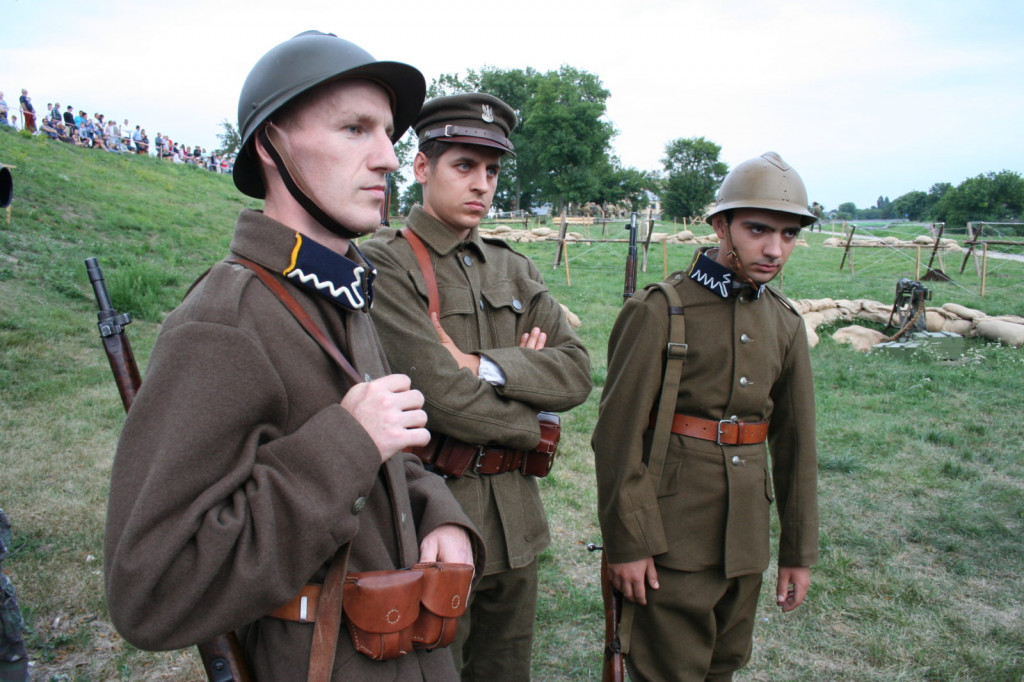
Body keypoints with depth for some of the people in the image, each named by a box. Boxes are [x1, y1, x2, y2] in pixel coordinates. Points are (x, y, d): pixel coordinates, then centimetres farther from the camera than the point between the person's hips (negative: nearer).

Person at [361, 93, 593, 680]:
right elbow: (439, 395, -21)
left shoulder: (516, 270, 9)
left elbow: (577, 372, -2)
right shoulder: (385, 265, -11)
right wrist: (529, 424, -6)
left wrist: (482, 366, -16)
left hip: (516, 523, 6)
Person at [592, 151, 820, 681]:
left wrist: (798, 551, 11)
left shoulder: (785, 324, 6)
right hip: (673, 537, -5)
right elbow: (619, 433, -14)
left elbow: (796, 443, 10)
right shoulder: (658, 311, -12)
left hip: (746, 540, 6)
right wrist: (627, 541, -14)